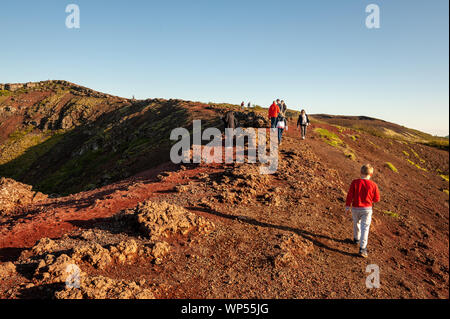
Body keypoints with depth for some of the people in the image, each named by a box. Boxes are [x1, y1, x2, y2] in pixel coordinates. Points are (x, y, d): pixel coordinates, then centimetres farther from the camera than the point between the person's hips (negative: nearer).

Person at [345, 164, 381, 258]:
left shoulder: (354, 182, -10)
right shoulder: (373, 185, -10)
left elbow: (350, 195, -7)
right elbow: (377, 199, -2)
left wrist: (347, 205, 5)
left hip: (355, 208, 1)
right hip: (367, 209, -1)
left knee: (356, 223, 25)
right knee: (365, 228, 1)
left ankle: (356, 239, 45)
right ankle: (362, 248, -5)